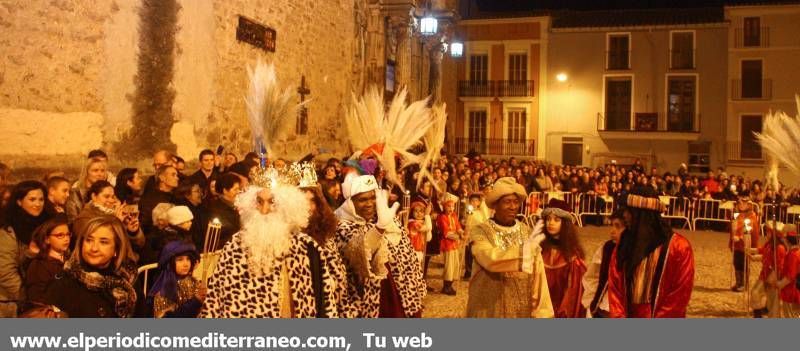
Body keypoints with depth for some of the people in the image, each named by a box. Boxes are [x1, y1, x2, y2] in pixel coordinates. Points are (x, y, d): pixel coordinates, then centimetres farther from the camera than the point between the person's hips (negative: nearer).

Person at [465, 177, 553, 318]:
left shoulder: (528, 232, 3)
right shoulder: (481, 231, -8)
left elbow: (538, 272, 1)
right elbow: (490, 259, -27)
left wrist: (541, 311, -3)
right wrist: (525, 249, -26)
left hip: (522, 309, 3)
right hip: (489, 309, -3)